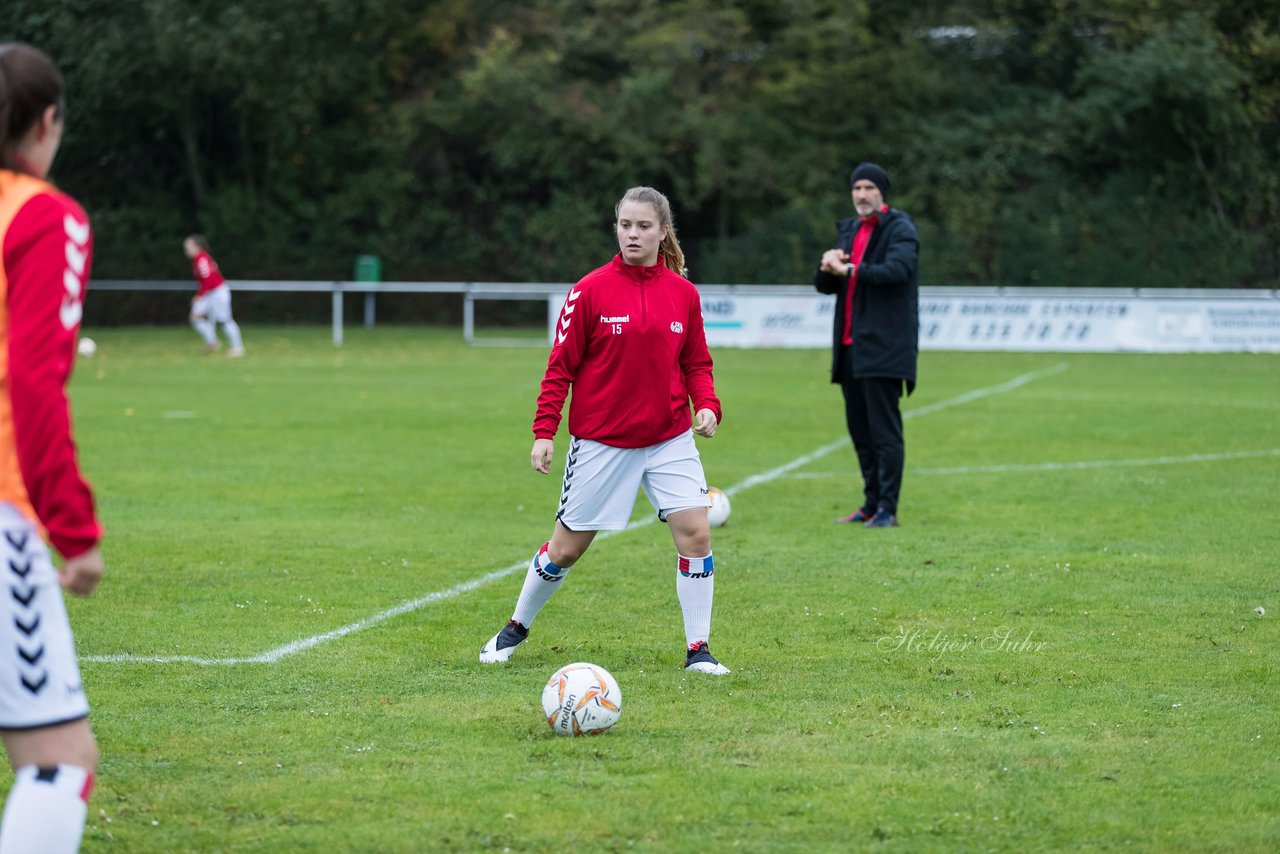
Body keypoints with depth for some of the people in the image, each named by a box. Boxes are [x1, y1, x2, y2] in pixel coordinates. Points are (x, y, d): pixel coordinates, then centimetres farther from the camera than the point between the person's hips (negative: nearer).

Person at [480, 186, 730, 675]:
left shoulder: (683, 293, 1)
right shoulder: (591, 290, -7)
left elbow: (696, 364, 10)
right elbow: (561, 366, -4)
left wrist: (707, 406, -8)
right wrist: (544, 432, -9)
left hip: (669, 439, 2)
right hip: (600, 441, -2)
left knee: (695, 532, -12)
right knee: (566, 547, 6)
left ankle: (698, 649, 0)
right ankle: (516, 628, 29)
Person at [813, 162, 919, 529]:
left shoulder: (899, 229, -4)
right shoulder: (848, 230, 19)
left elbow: (898, 269, -22)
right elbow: (824, 285, 16)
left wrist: (849, 269, -22)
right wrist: (827, 268, -6)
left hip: (883, 346, -8)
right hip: (850, 347, 8)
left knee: (885, 429, -9)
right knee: (860, 430, 11)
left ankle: (887, 509, -9)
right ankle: (871, 505, 18)